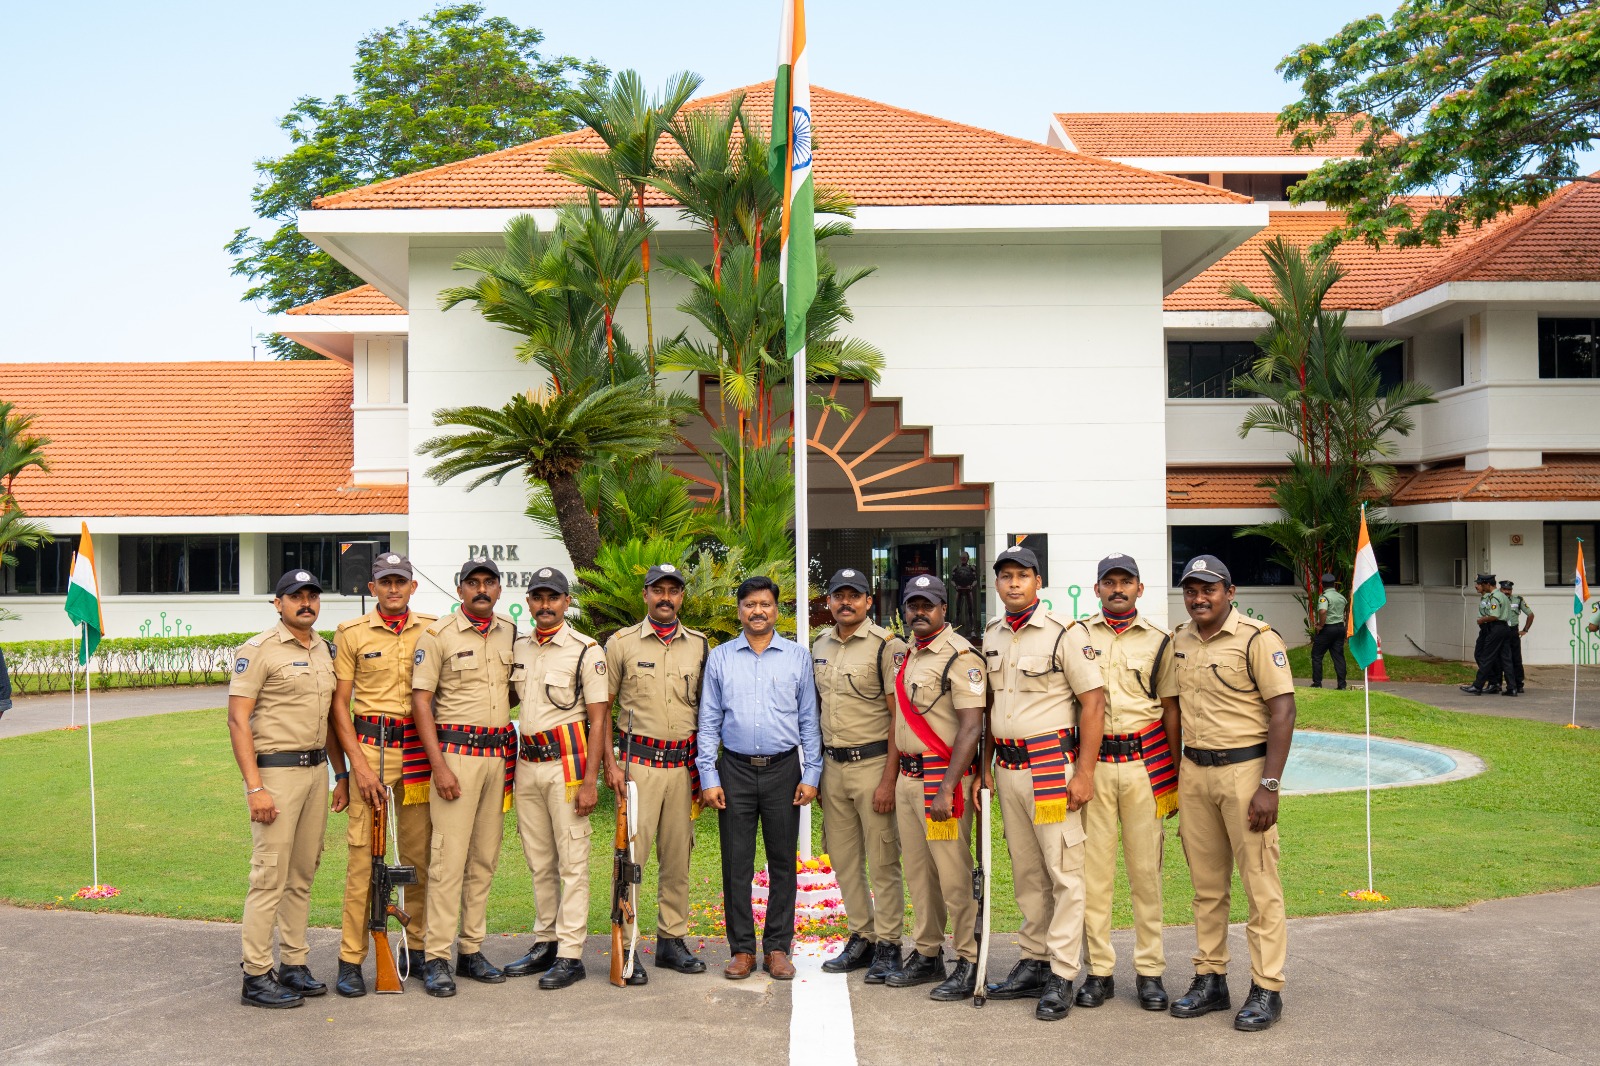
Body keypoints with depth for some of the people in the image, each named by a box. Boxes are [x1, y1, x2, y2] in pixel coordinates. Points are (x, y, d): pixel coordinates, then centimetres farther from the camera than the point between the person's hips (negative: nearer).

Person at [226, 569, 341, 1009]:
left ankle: (294, 965, 20)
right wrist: (255, 788, -18)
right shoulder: (259, 651, -8)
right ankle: (256, 977, 1)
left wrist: (341, 772, 16)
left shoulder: (325, 650, 14)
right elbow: (237, 720, -12)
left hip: (316, 769, 7)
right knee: (270, 876, -6)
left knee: (303, 874, 11)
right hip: (276, 770, -7)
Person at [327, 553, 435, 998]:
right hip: (370, 745, -2)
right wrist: (358, 765, -8)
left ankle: (417, 949, 19)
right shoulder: (351, 633, 1)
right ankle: (351, 961, 3)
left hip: (421, 748, 3)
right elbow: (339, 703, 1)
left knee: (420, 852, 7)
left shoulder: (433, 630, 7)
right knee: (363, 854, -4)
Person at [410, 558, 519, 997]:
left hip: (500, 753, 5)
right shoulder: (438, 635, -5)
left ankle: (471, 951, 18)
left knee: (484, 858, 9)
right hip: (457, 751, -5)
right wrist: (439, 765, -14)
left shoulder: (509, 632, 11)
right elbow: (420, 701, -7)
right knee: (449, 857, -7)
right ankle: (436, 958, -1)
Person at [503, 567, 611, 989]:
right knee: (539, 863, 12)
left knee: (572, 863, -2)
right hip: (526, 764, 6)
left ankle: (570, 955, 1)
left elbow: (599, 718, -7)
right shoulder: (517, 649, 11)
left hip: (567, 763, -6)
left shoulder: (586, 650, -5)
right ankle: (544, 943, 22)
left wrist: (590, 780, -14)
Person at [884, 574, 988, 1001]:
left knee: (954, 875, -4)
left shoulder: (960, 655, -11)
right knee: (917, 873, 14)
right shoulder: (906, 657, 15)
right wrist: (893, 778, 17)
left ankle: (969, 963, 5)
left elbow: (970, 726, -18)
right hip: (908, 777, 8)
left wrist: (947, 788, -23)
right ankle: (927, 956, 25)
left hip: (942, 776, -8)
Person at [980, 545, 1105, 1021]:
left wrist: (1085, 773, -15)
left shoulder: (1064, 632, -9)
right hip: (1008, 768, 6)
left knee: (1064, 871, -4)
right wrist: (984, 765, 13)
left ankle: (1062, 977, 1)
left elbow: (1093, 701, -11)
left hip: (1050, 767, -6)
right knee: (1025, 871, 13)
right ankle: (1033, 963, 23)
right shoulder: (990, 637, 12)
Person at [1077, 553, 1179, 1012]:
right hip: (1092, 762, 0)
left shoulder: (1158, 640, 9)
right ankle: (1098, 970, 8)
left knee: (1146, 868, 2)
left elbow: (1170, 708, 10)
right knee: (1093, 867, 0)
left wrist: (1174, 776, 5)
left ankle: (1149, 971, 10)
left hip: (1145, 762, 0)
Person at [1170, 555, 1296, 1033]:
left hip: (1244, 768, -6)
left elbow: (1282, 712, -13)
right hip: (1194, 772, 6)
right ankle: (1210, 980, 22)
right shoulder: (1178, 641, 10)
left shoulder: (1257, 639, -10)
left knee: (1260, 884, -2)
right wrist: (1173, 778, 15)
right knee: (1206, 884, 12)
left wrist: (1269, 786, -18)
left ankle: (1267, 990, 6)